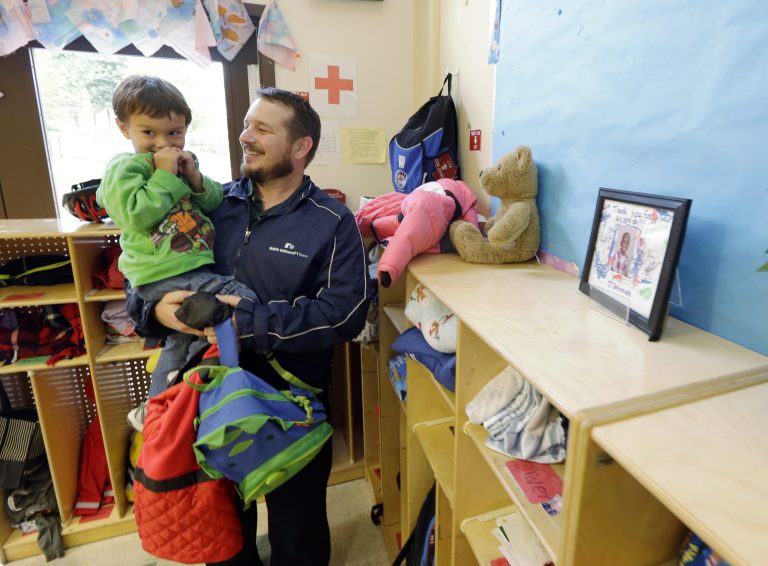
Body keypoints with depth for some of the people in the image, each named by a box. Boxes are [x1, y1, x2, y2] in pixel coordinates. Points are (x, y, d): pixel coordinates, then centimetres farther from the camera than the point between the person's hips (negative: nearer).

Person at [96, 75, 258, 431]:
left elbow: (216, 203, 13)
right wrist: (165, 175, -15)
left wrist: (196, 179, -5)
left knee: (183, 338, 21)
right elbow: (137, 216, -18)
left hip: (191, 267, 9)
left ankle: (152, 411, 39)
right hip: (165, 274, -9)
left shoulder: (182, 162, 19)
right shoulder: (124, 167, -4)